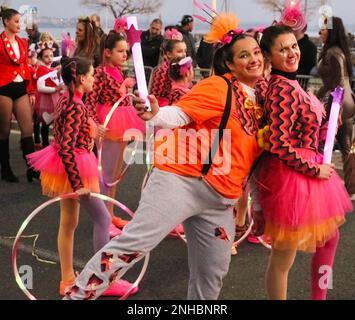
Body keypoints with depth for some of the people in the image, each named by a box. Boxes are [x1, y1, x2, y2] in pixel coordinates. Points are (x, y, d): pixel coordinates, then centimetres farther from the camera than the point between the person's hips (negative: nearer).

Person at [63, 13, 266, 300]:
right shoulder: (217, 86, -5)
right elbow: (180, 114, -18)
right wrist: (155, 115, -38)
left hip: (221, 200, 8)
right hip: (183, 180, -7)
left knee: (213, 273, 13)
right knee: (134, 243, -16)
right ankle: (75, 296, -7)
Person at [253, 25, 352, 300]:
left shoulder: (289, 84, 8)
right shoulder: (283, 89, -21)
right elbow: (279, 144, -26)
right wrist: (314, 168, -17)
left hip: (305, 173, 11)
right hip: (291, 177, -11)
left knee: (329, 238, 24)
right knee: (283, 259, 4)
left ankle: (319, 297, 39)